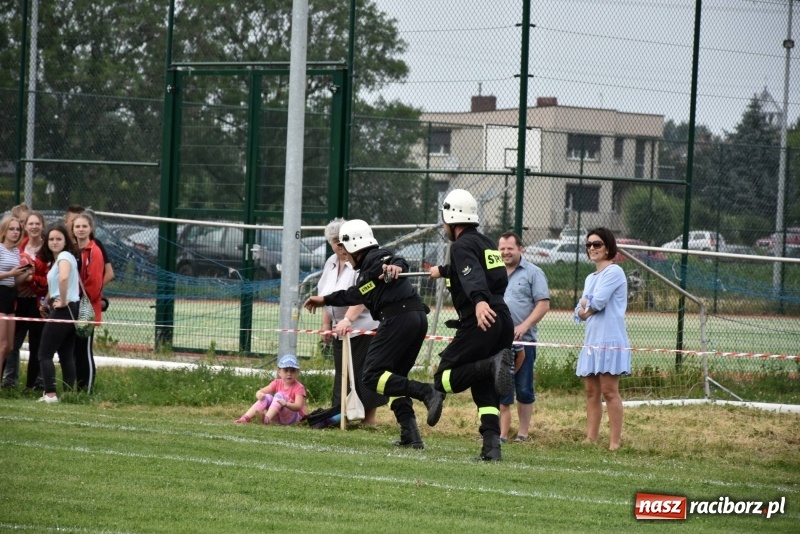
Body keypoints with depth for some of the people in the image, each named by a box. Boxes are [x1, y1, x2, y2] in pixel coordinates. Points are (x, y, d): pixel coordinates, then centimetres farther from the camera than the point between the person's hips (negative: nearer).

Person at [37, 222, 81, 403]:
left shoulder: (64, 256, -13)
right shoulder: (55, 259, 17)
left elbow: (64, 278, -33)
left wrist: (63, 301, -23)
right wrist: (49, 303, 15)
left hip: (63, 310, -10)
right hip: (70, 311, 10)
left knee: (45, 354, -7)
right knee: (66, 355, 9)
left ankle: (50, 394, -14)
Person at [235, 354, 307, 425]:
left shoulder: (299, 387, -8)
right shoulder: (277, 383, 9)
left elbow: (298, 406, -23)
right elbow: (260, 392, 1)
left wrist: (286, 404, -43)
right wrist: (259, 394, -25)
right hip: (277, 418, 5)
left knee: (279, 395, -25)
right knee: (267, 397, -16)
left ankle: (267, 419, -47)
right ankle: (246, 417, -29)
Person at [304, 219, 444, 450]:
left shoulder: (375, 258, 2)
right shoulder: (366, 271, 30)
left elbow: (400, 263, -20)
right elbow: (354, 295, 44)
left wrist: (394, 267, -43)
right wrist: (325, 300, 53)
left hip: (399, 317, -10)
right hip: (418, 318, 10)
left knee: (373, 376, -10)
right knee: (392, 377, 17)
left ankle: (426, 392, -28)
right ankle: (410, 435, 4)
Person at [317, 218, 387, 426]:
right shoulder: (331, 263, 12)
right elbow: (326, 297, 19)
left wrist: (348, 319, -36)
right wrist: (326, 324, 16)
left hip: (365, 329, -8)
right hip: (340, 331, 8)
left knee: (365, 376, -7)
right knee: (343, 376, 7)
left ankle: (369, 420, -2)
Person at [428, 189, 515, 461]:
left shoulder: (462, 245, -5)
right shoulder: (487, 243, 21)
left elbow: (472, 275, -27)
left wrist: (479, 300, -44)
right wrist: (443, 270, 58)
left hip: (481, 321, -8)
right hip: (503, 322, 8)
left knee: (444, 379, -4)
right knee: (485, 389, 11)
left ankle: (493, 364, -26)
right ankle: (491, 446, -3)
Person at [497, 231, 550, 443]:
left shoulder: (533, 273, 0)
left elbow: (543, 304, -6)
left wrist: (524, 326, -16)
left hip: (523, 341, -4)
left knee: (524, 390, 2)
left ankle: (523, 433, 9)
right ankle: (502, 433, 8)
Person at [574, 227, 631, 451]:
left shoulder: (614, 272, -5)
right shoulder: (591, 278, 20)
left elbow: (598, 302, -15)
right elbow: (580, 312, 13)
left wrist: (586, 308, 5)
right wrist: (586, 309, -9)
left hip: (610, 339, -8)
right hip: (592, 340, 8)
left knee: (609, 391, -10)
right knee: (591, 391, 6)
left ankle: (615, 442, -10)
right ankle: (591, 439, 7)